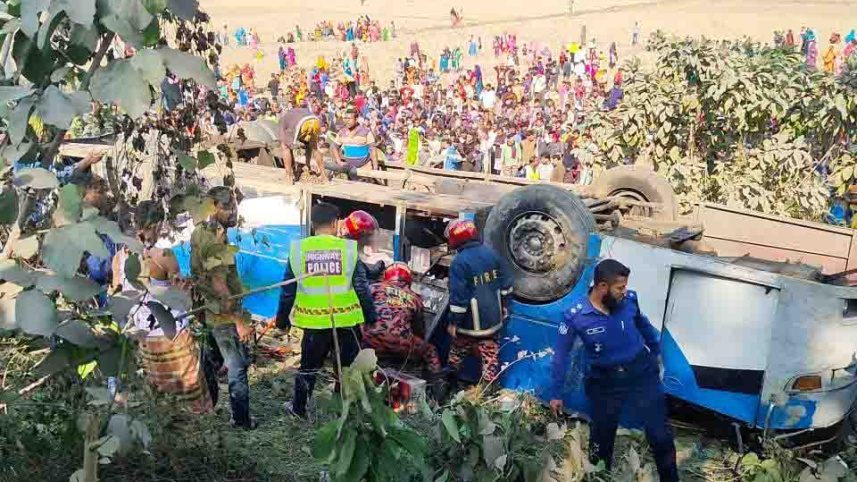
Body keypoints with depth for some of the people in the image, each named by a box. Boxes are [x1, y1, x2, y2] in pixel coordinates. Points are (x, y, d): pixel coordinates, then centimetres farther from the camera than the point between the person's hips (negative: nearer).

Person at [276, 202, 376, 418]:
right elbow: (362, 287, -4)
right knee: (348, 365, 12)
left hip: (313, 321, 2)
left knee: (308, 365, 18)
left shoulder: (298, 249, -3)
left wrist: (282, 318, 15)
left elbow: (288, 290, 3)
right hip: (346, 320, -2)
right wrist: (370, 316, 8)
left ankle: (299, 408, 32)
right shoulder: (348, 248, -8)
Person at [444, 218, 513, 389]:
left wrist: (453, 321, -11)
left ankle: (450, 385, 32)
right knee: (490, 356, 10)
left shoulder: (459, 262, -20)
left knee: (457, 352, 18)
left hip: (470, 322, -4)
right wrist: (503, 306, 19)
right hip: (492, 318, 4)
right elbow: (506, 282, 7)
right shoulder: (492, 253, 0)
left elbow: (458, 295, -20)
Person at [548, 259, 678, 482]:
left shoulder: (629, 299, -14)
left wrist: (656, 351, 23)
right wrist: (555, 394, -4)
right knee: (602, 439, 14)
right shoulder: (576, 316, -21)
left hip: (641, 373, 2)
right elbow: (561, 355, -9)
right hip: (604, 381, -1)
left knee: (660, 435, 8)